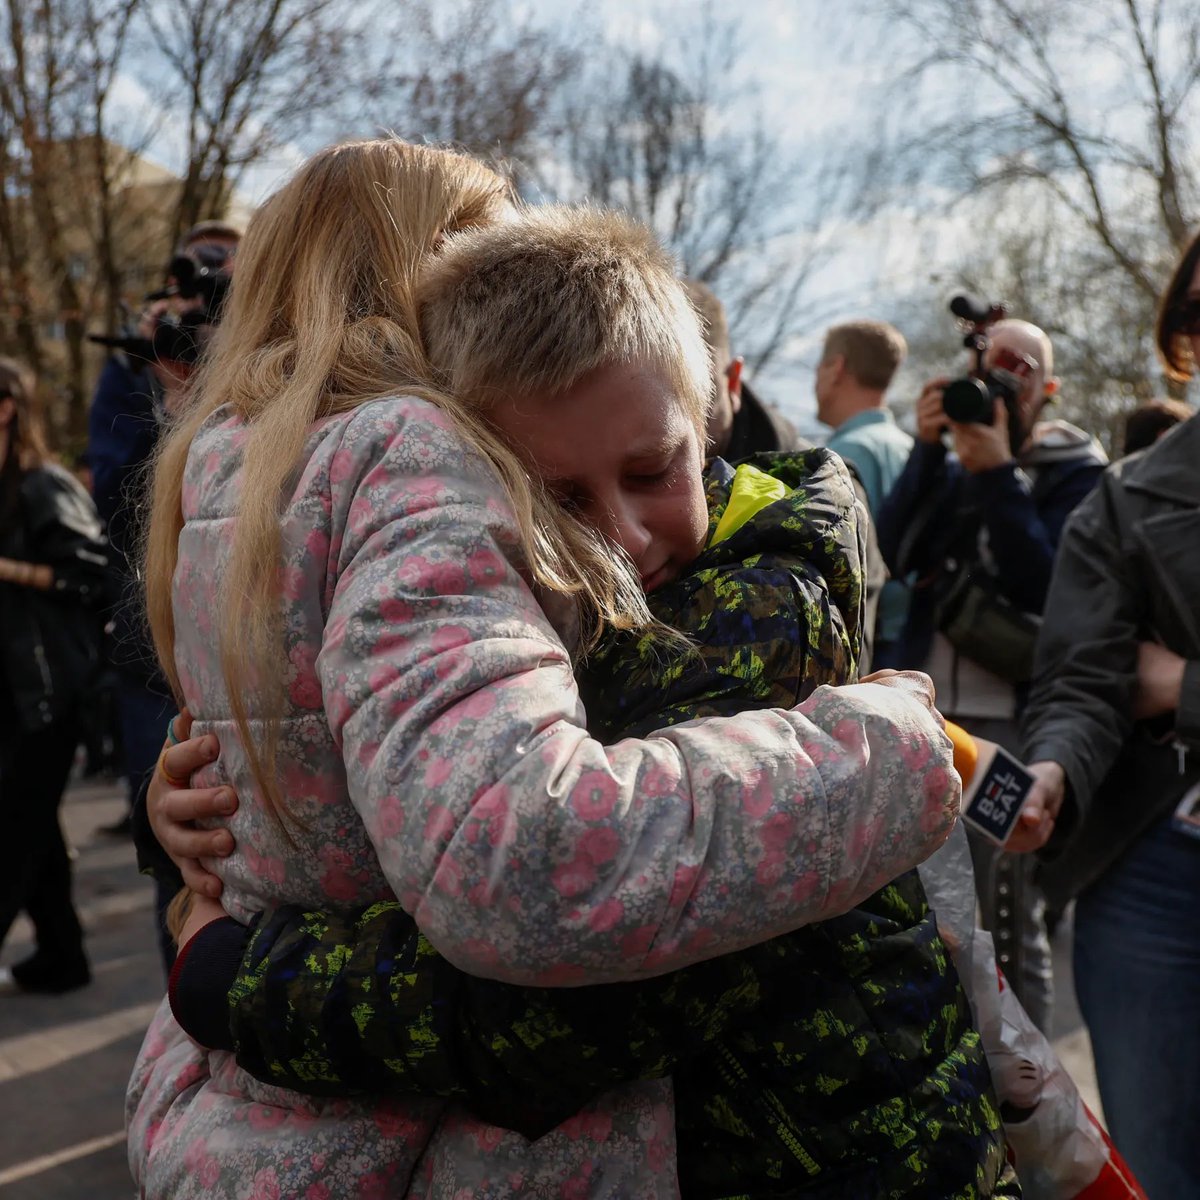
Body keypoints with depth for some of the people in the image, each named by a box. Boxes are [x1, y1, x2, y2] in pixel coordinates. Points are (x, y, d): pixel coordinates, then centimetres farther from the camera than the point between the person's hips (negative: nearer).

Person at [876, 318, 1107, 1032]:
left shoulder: (1076, 473, 1)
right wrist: (928, 449, -10)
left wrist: (997, 475, -17)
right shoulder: (951, 465, 14)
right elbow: (894, 551, -3)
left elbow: (1047, 586, -13)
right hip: (928, 713, 5)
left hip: (1013, 723, -5)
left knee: (1010, 926, -1)